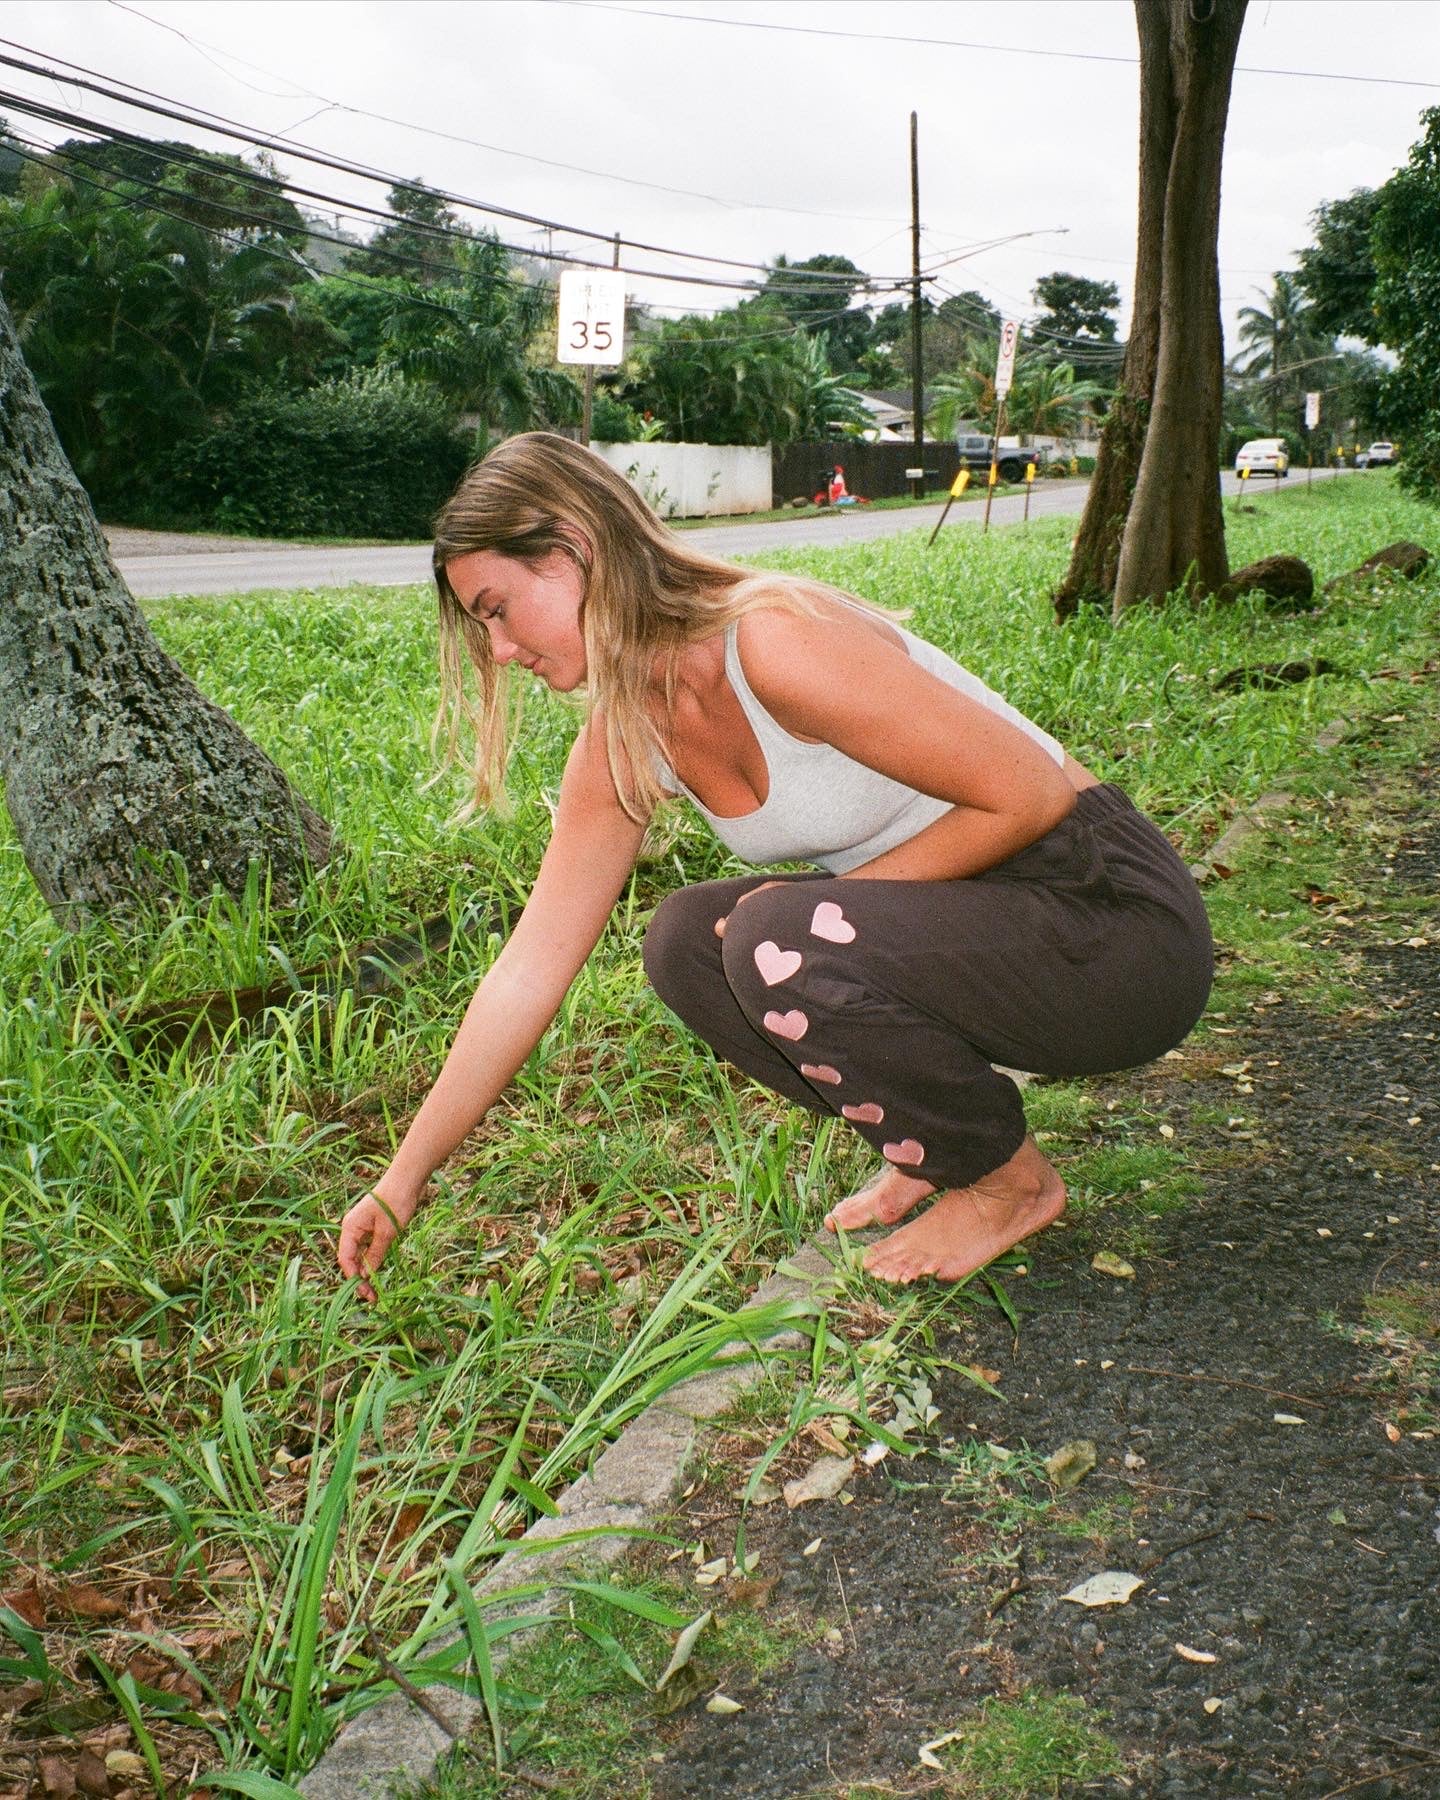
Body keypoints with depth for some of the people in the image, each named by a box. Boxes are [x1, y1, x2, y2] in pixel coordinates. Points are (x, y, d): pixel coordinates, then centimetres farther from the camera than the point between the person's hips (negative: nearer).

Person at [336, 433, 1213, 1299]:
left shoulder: (776, 638, -25)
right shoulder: (622, 743, 1)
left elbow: (1032, 793, -22)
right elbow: (532, 966, 5)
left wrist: (828, 903, -16)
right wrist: (405, 1177, 6)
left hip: (1119, 917, -8)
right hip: (961, 922, 8)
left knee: (777, 943, -27)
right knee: (688, 942, -3)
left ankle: (1009, 1182, -2)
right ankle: (936, 1140, 11)